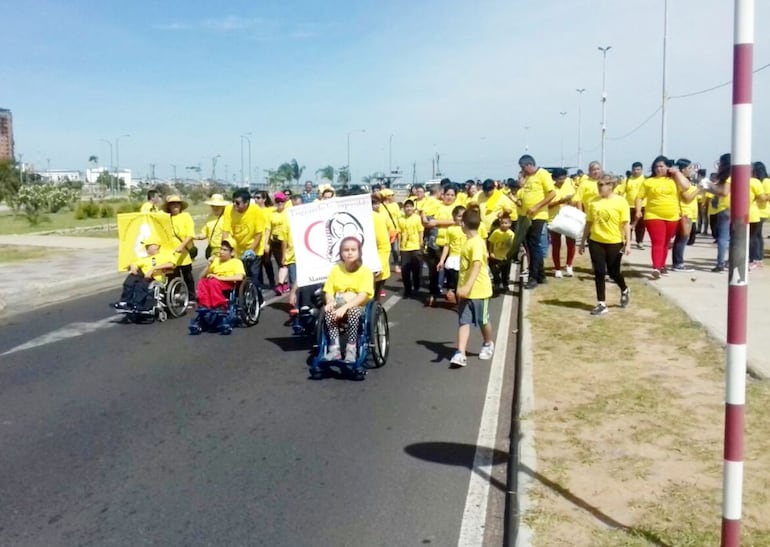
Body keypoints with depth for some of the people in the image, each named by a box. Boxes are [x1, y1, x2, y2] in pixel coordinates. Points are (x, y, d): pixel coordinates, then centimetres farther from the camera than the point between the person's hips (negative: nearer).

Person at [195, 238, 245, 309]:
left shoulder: (236, 262, 2)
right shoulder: (216, 260, 17)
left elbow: (239, 277, -19)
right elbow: (202, 276, 15)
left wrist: (219, 277, -20)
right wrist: (209, 265, -2)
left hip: (229, 285, -5)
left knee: (213, 281, -34)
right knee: (201, 281, -25)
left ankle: (220, 305, -24)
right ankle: (205, 305, -23)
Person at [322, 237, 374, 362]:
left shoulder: (365, 271, -6)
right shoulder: (336, 269, 6)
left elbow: (363, 295, -17)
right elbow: (328, 291, 4)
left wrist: (345, 306, -31)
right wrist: (331, 302, -19)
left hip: (359, 307, -3)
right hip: (339, 307, 3)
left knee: (353, 311, -38)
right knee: (328, 310, -31)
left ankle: (351, 349, -29)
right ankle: (334, 349, -32)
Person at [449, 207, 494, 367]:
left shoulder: (477, 243, -20)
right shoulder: (468, 241, 9)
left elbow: (477, 266, -32)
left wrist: (468, 286, -43)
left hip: (478, 289, -8)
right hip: (465, 289, 8)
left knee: (483, 320, 12)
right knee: (463, 321, -2)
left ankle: (488, 344, 36)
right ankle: (460, 353, -9)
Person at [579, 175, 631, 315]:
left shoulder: (620, 201, -7)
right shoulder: (593, 202, 2)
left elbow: (626, 224, -7)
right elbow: (589, 223, 9)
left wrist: (628, 243, -12)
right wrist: (582, 242, 10)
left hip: (614, 242, -3)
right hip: (596, 242, 3)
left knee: (613, 272, 9)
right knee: (599, 273, 4)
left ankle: (624, 291, 40)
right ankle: (602, 304, 11)